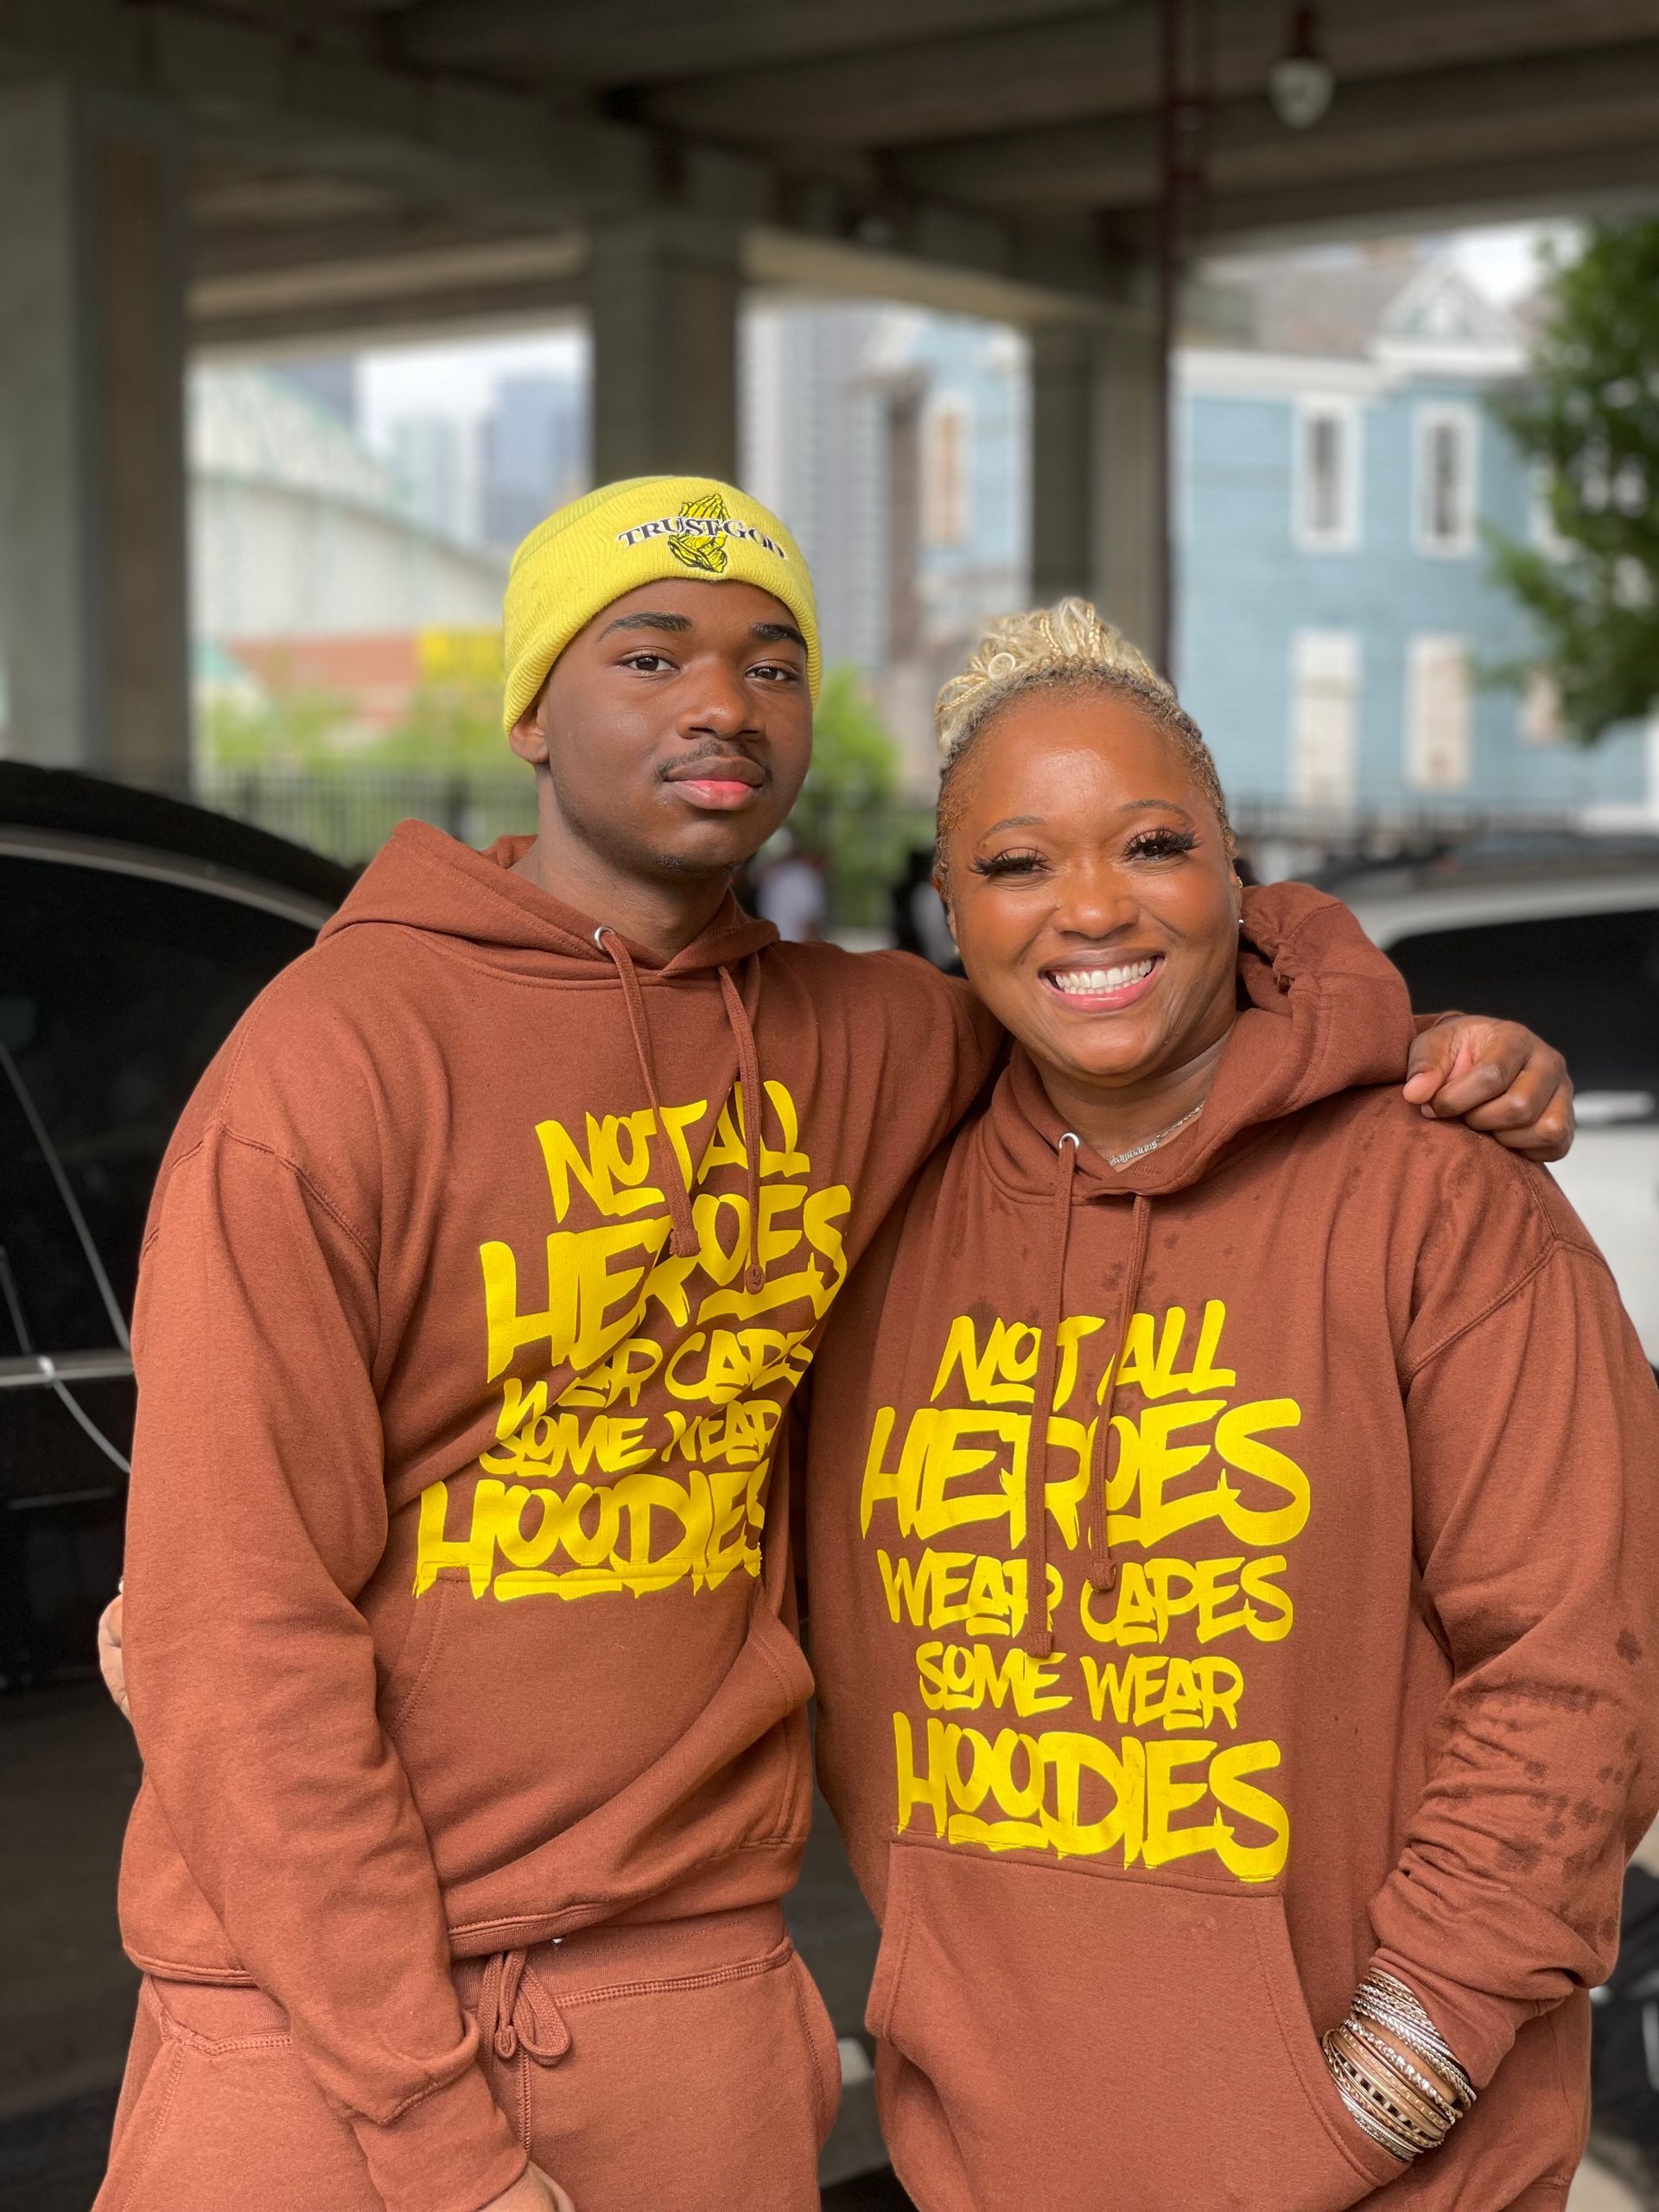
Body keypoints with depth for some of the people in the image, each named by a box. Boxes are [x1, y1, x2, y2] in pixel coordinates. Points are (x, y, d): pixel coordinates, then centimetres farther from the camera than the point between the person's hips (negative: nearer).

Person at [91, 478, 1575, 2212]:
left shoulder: (869, 1046, 4)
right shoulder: (334, 1058, -11)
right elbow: (241, 1630, -13)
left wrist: (1413, 1047, 4)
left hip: (694, 1988, 4)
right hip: (322, 2004, -4)